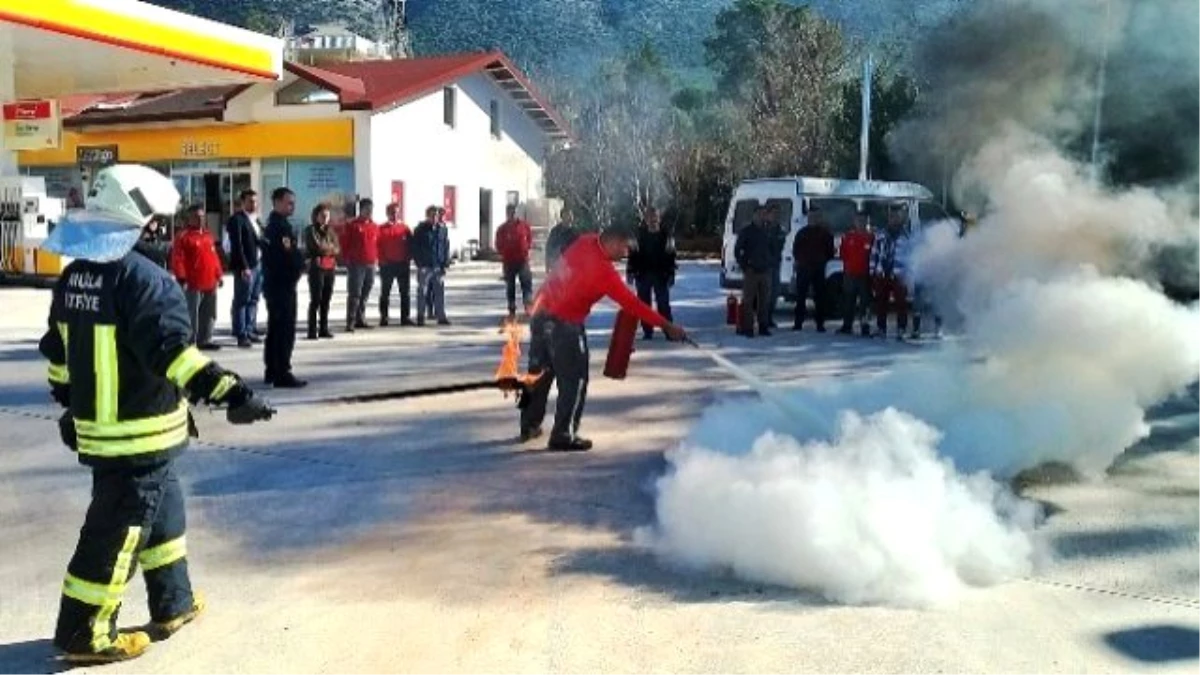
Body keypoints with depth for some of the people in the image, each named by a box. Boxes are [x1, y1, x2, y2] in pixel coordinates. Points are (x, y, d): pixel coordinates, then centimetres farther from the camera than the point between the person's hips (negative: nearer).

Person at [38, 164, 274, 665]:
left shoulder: (73, 277, 10)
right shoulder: (144, 278, -18)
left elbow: (57, 352, 19)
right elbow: (171, 349, -30)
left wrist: (69, 403, 30)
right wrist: (229, 392, -35)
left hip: (96, 426, 9)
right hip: (138, 432, -9)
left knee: (161, 509, 22)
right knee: (118, 529, 2)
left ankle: (174, 603, 34)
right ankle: (84, 635, 13)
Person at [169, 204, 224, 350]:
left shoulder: (208, 235, 17)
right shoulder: (184, 236, -6)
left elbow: (214, 256, 21)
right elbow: (177, 259, -12)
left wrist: (218, 275, 17)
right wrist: (181, 278, -17)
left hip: (210, 284, 8)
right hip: (193, 285, -8)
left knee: (209, 314, 13)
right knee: (192, 314, -4)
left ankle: (204, 340, 22)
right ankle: (190, 342, 2)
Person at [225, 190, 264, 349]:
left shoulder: (255, 220, 18)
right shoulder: (236, 219, -8)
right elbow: (237, 245, -14)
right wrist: (244, 267, -20)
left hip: (259, 264, 8)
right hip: (245, 266, -8)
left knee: (253, 300, 13)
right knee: (242, 301, -3)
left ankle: (250, 330, 21)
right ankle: (241, 335, -1)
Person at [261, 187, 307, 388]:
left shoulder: (271, 224, 17)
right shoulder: (282, 226, -16)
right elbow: (290, 254, -23)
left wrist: (298, 264, 7)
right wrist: (301, 266, -4)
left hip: (272, 282, 11)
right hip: (283, 284, -11)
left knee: (275, 328, 16)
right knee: (286, 330, -9)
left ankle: (272, 370, 23)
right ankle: (282, 374, -10)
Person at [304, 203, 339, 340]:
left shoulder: (330, 231, 16)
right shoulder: (311, 230, 0)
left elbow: (337, 249, 7)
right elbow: (314, 248, -11)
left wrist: (324, 248, -9)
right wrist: (329, 248, -2)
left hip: (331, 268, 5)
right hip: (316, 268, -5)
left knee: (326, 300, 7)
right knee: (315, 300, -7)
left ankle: (324, 329, 12)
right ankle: (312, 330, -6)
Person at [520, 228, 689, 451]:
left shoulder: (584, 243, -2)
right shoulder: (604, 271, -21)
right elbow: (631, 304, -18)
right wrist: (667, 326, -13)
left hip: (541, 314, 8)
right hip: (564, 324, -8)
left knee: (539, 373, 19)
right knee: (575, 379, 4)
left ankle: (529, 426, 32)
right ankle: (564, 436, 8)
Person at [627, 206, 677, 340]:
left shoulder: (666, 236, 3)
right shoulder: (639, 235, 3)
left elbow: (670, 256, 3)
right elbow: (633, 255, 5)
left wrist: (671, 274, -3)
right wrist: (632, 272, -1)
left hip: (661, 274, -1)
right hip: (643, 274, 1)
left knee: (663, 304, -4)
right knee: (644, 303, 4)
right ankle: (647, 331, 11)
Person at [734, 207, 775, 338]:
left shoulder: (767, 232, 14)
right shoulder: (746, 231, -1)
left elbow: (772, 249, 25)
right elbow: (737, 250, -2)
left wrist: (771, 264, 11)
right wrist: (744, 266, -9)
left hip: (765, 271, 5)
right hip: (751, 272, -5)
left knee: (765, 301, 6)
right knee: (748, 300, -4)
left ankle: (764, 327, 12)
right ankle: (747, 328, -2)